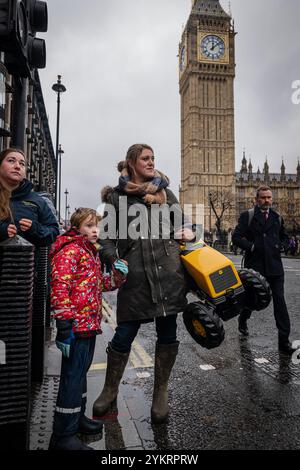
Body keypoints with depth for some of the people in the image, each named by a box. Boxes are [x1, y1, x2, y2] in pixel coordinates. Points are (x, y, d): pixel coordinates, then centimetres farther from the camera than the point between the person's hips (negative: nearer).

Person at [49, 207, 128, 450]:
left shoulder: (91, 252, 16)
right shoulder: (69, 251, -13)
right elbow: (59, 289, -22)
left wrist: (117, 276, 4)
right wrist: (64, 327, -25)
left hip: (89, 325, 9)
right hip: (77, 327, -9)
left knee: (80, 373, 22)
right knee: (73, 377, 1)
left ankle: (77, 417, 40)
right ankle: (63, 437, 16)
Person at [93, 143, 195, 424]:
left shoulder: (165, 191, 18)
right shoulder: (116, 196, 8)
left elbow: (181, 225, 23)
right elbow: (107, 235, 4)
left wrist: (188, 235, 2)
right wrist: (114, 261, -12)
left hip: (169, 271, 3)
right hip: (135, 274, -2)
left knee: (167, 332, 8)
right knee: (124, 334, 4)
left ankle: (161, 392, 30)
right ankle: (110, 389, 30)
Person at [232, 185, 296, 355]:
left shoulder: (277, 218, 14)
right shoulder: (247, 216, 1)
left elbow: (285, 237, 24)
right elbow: (236, 237, -6)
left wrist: (281, 246, 5)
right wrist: (252, 246, -15)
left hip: (275, 266, 3)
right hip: (254, 265, -3)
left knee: (280, 301, -2)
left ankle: (284, 340, 4)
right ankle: (243, 320, 43)